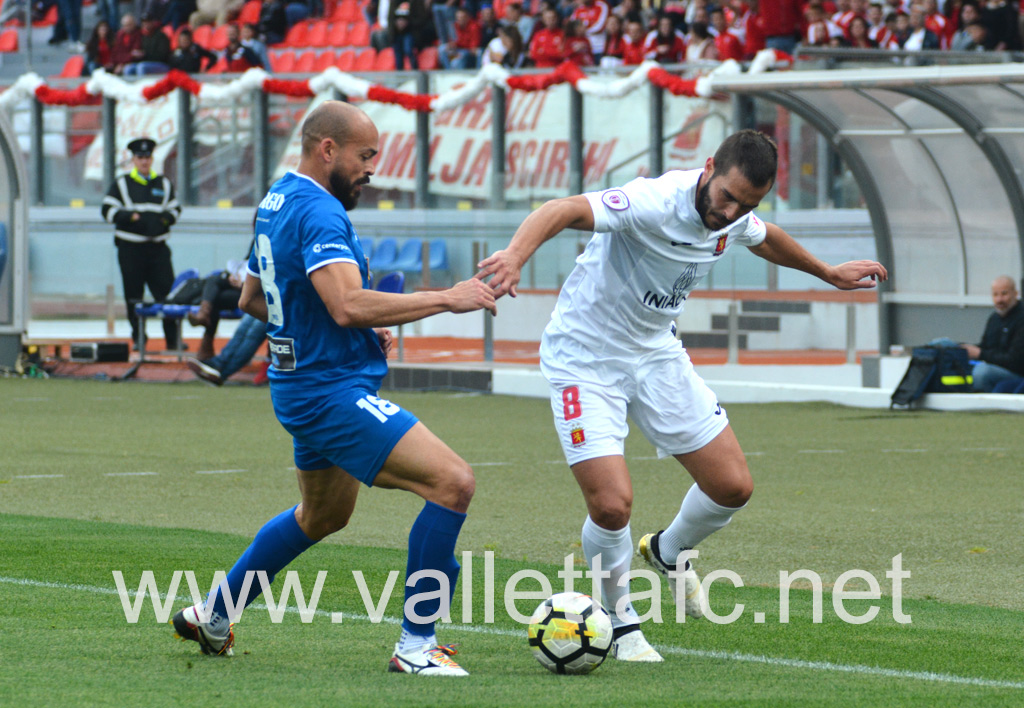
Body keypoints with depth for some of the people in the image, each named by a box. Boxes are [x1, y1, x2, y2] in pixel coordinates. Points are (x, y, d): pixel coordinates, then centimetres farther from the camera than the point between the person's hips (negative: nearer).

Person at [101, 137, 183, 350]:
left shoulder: (164, 184, 14)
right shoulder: (121, 184, 5)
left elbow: (175, 208, 18)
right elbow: (108, 210, 0)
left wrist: (167, 218, -5)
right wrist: (129, 216, -16)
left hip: (158, 247, 2)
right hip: (131, 249, -2)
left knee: (167, 292, -5)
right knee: (134, 295, 2)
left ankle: (173, 338, -1)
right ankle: (138, 338, 11)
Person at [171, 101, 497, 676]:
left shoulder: (277, 202, 13)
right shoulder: (318, 212, -19)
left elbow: (253, 300, 25)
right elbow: (348, 304, -33)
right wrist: (447, 299, -26)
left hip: (305, 385, 11)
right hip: (333, 389, -11)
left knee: (325, 514, 31)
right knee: (453, 482, -18)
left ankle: (213, 616, 41)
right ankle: (416, 646, -15)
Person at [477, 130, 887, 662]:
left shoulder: (735, 219, -7)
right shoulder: (655, 203, -31)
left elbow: (764, 238, 19)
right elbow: (565, 210, -46)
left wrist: (829, 273, 33)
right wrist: (516, 253, -65)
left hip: (655, 355, 7)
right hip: (584, 359, -7)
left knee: (733, 487, 3)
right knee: (612, 504, -19)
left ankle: (669, 552, 36)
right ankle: (620, 622, 9)